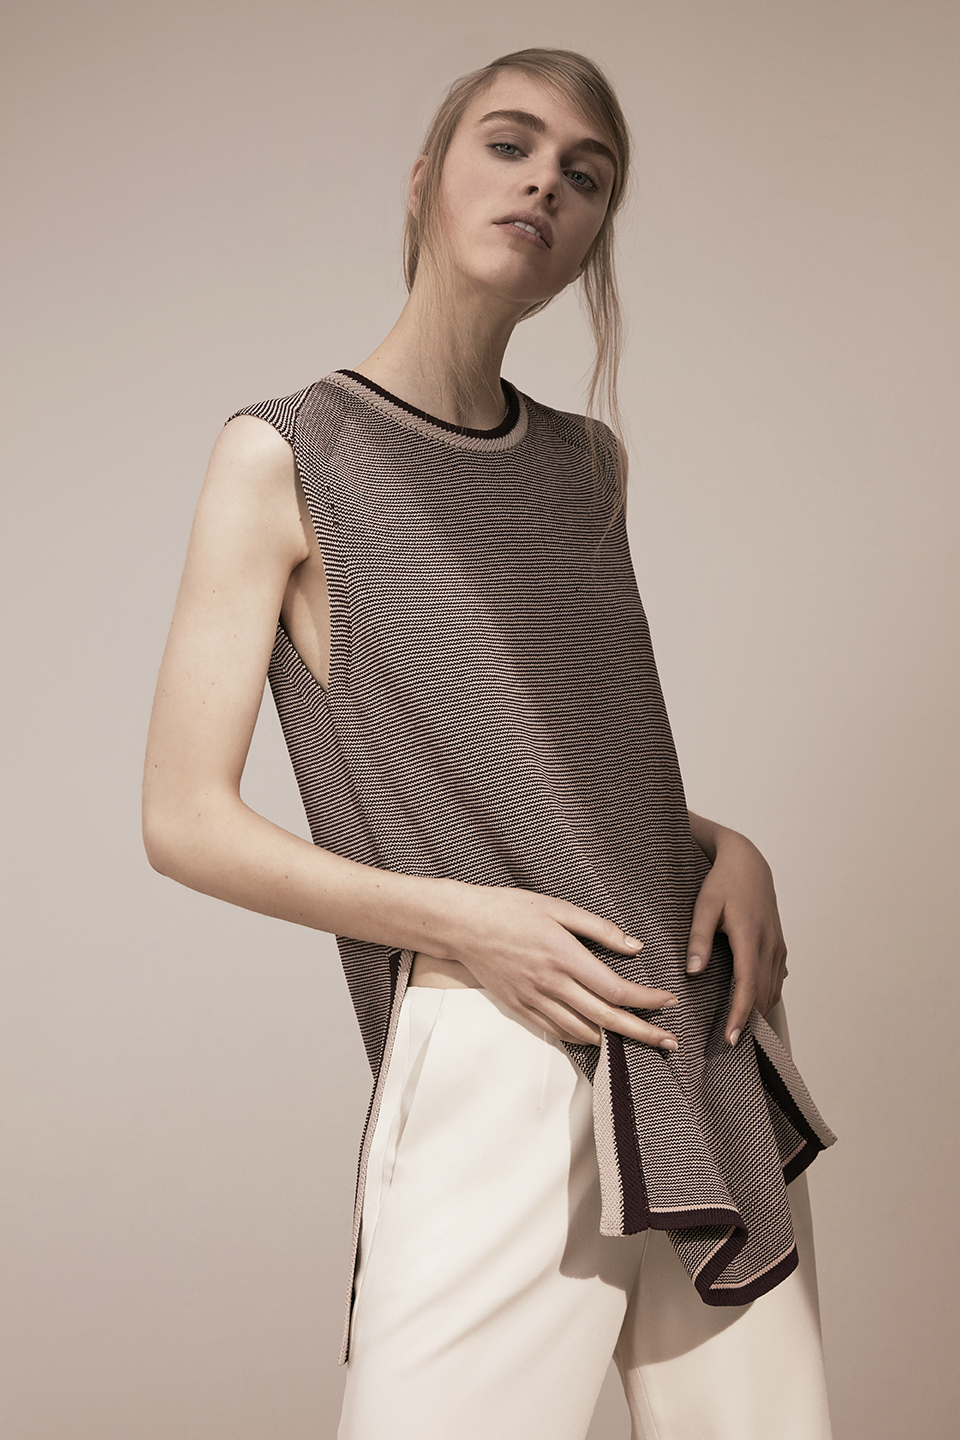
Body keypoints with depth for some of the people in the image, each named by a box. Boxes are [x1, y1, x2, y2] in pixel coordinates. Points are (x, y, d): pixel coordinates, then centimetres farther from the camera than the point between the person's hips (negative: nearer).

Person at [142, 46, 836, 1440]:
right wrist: (463, 921, -14)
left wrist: (728, 847, 2)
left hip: (706, 1035, 5)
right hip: (494, 1052, -5)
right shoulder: (289, 452, -2)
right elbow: (186, 822, -4)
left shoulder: (589, 461, 14)